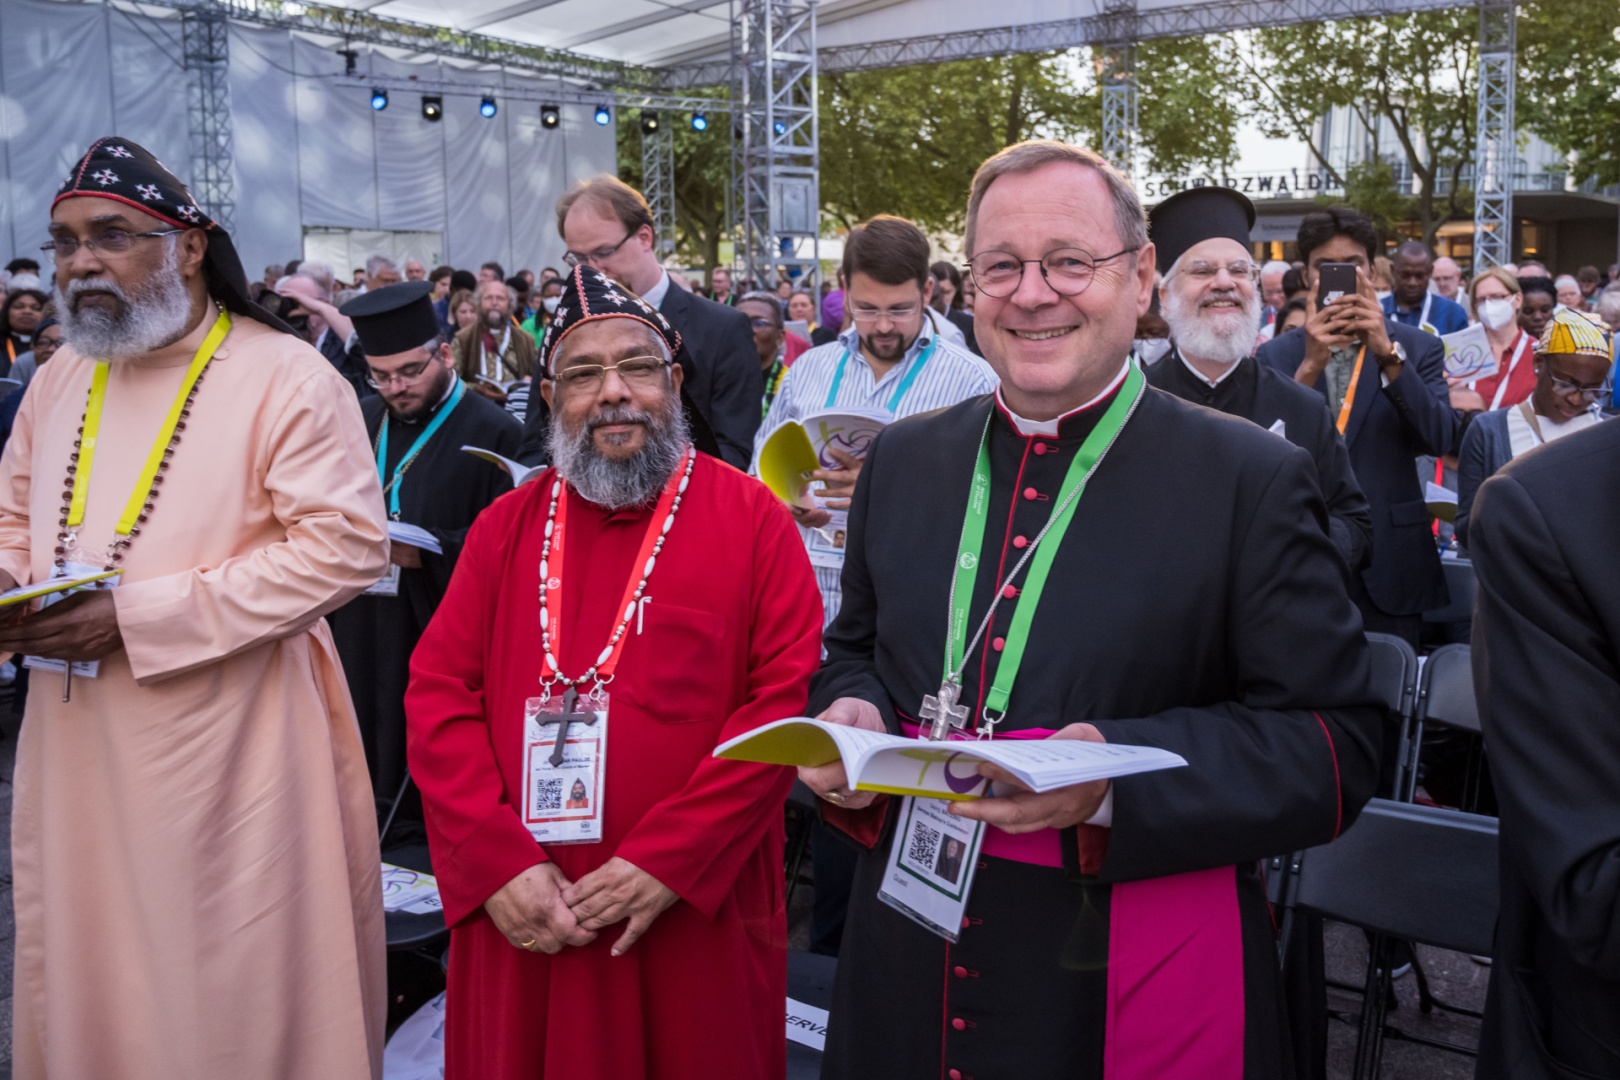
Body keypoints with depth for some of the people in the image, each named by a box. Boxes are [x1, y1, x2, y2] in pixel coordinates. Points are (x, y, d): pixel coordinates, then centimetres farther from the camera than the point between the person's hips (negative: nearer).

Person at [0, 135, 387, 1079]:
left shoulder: (286, 379, -11)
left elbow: (346, 544, -19)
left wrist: (136, 617, -21)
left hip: (225, 746, -6)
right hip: (76, 748, 6)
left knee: (234, 985, 6)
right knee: (84, 975, 18)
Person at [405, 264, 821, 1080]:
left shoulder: (750, 518, -3)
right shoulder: (504, 528, 6)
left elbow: (787, 699, -10)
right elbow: (438, 696, 2)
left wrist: (669, 860, -15)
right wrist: (497, 862, -10)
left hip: (695, 913, -2)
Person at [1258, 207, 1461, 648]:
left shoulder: (1417, 347, 3)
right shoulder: (1276, 355, 3)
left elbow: (1441, 439, -11)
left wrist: (1389, 355, -21)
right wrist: (1310, 366, -22)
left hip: (1390, 563, 0)